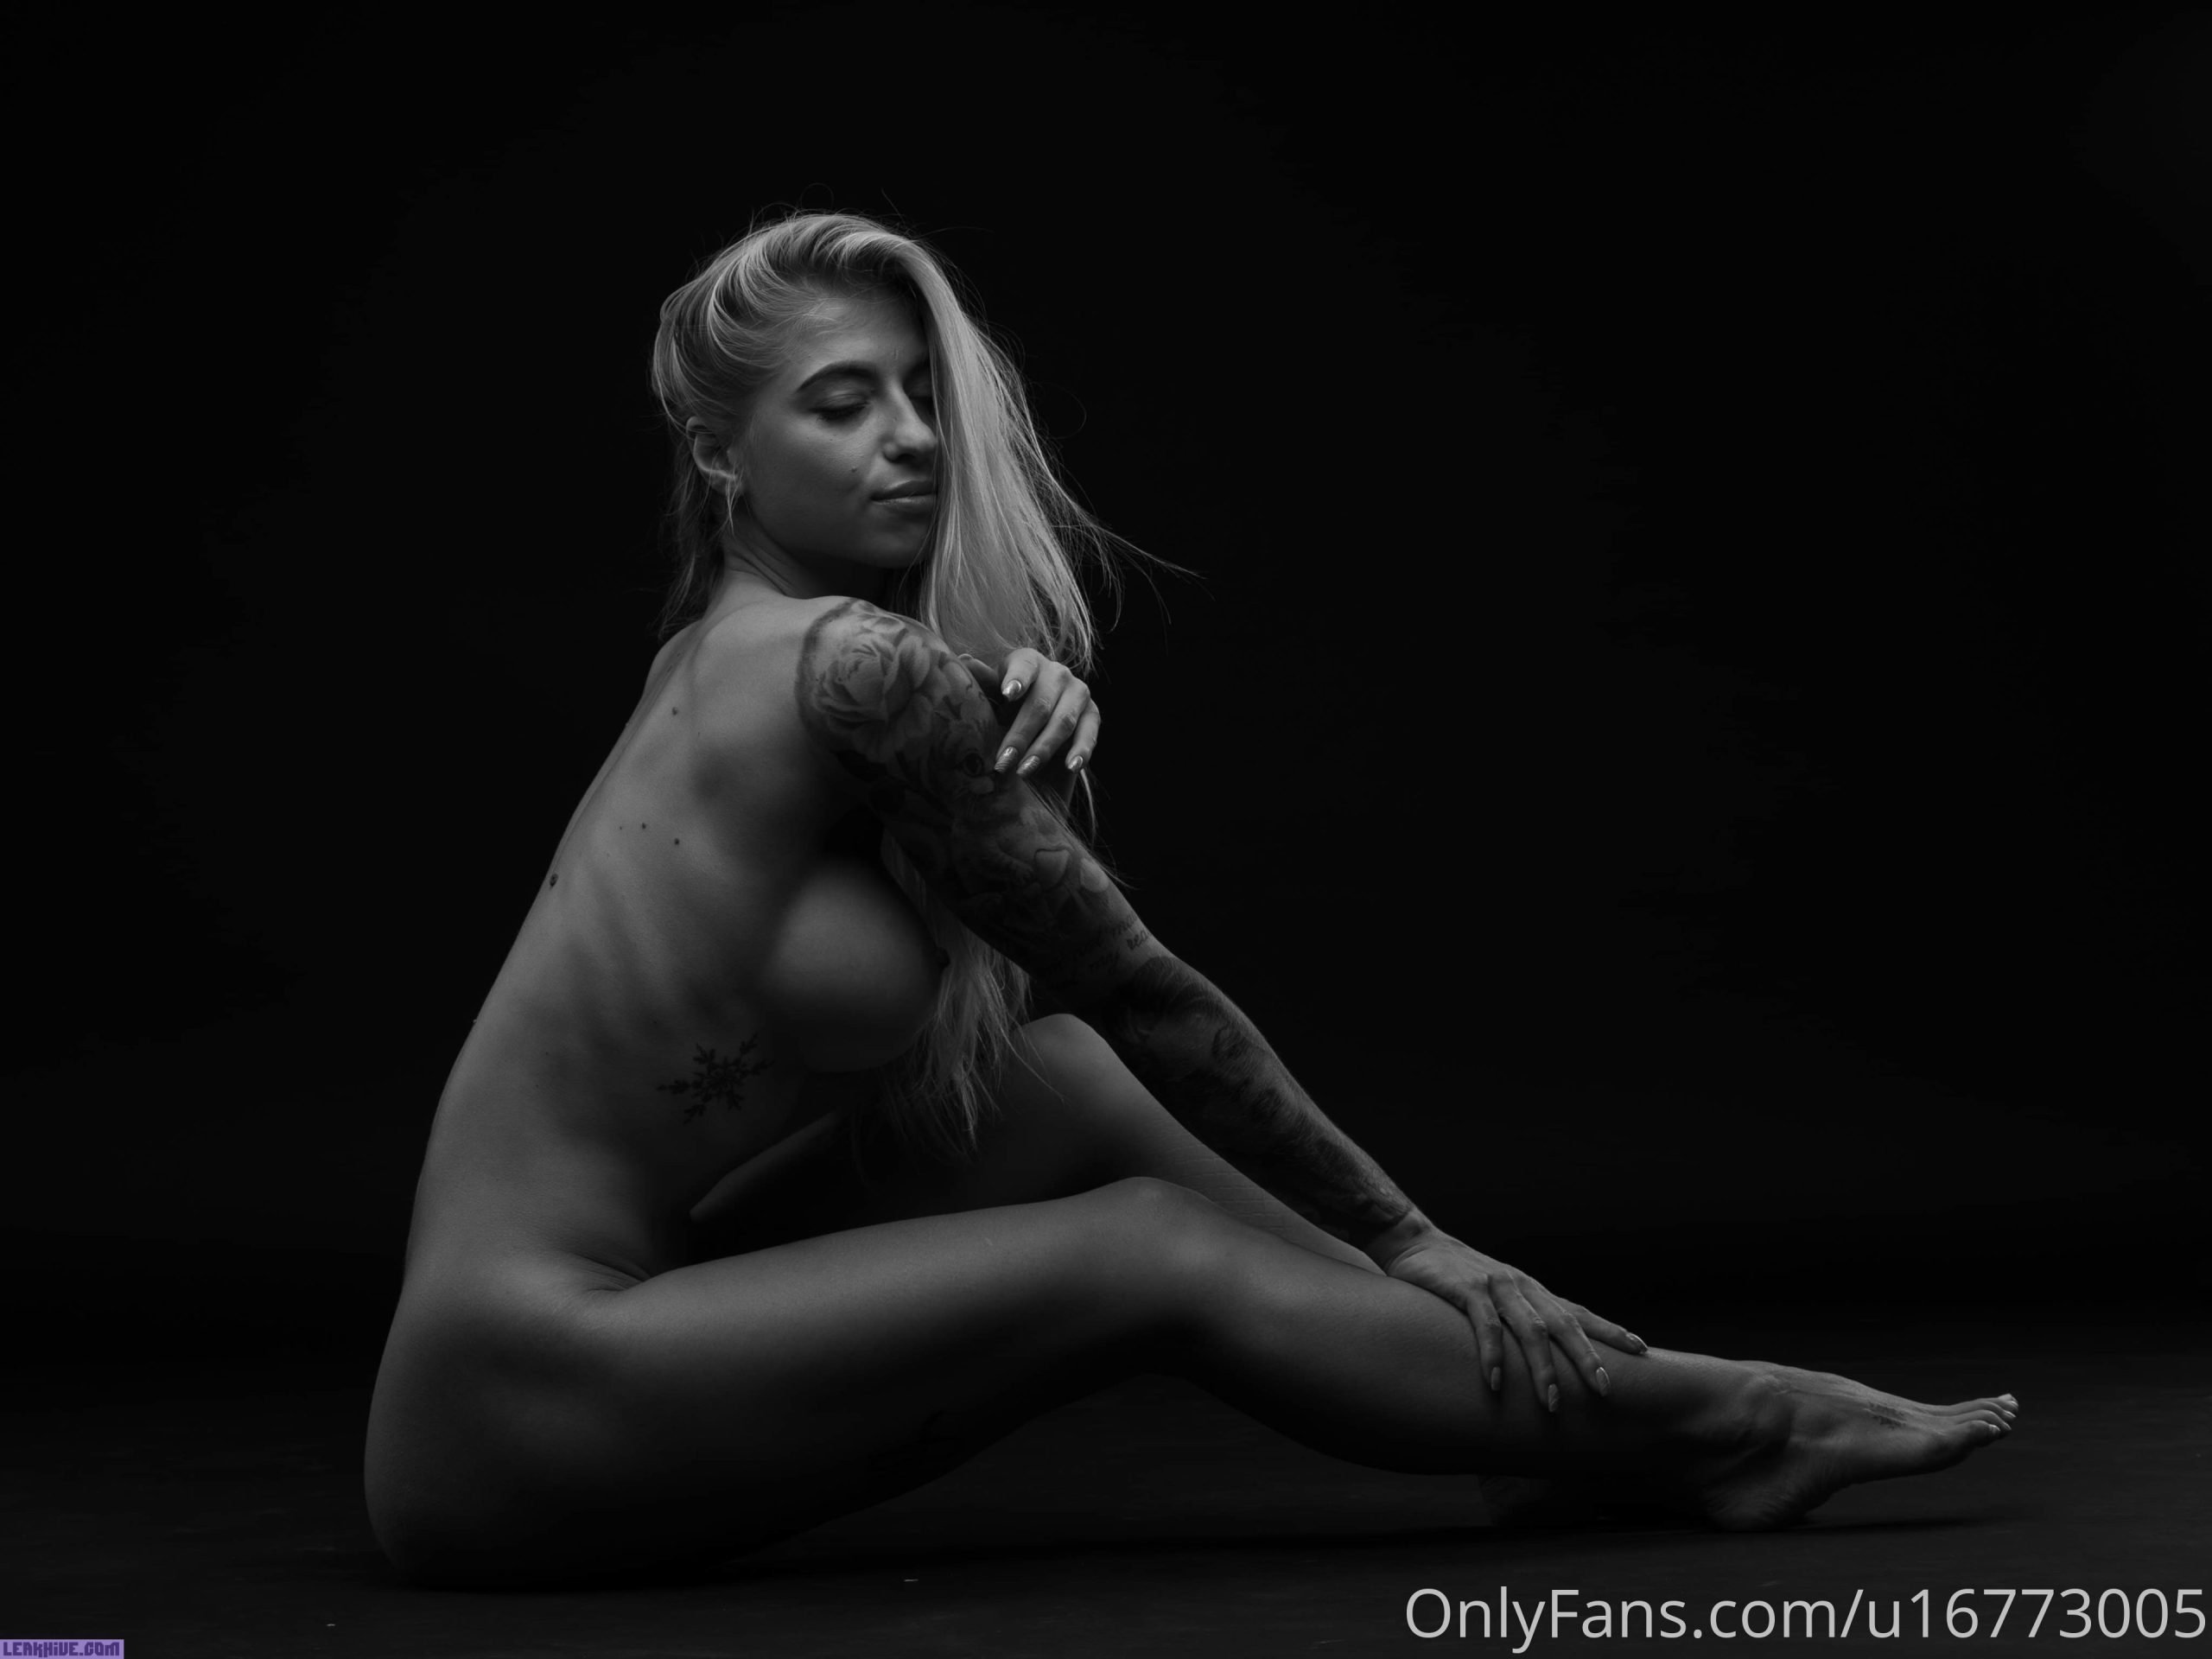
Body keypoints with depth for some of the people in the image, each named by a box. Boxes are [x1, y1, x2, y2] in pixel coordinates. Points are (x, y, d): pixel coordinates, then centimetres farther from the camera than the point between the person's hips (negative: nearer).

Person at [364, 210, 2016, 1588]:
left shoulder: (735, 651, 11)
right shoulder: (857, 669, -16)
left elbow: (1056, 988, 12)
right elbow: (1134, 984, -9)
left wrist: (1037, 717, -7)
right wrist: (1402, 1237, 2)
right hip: (529, 1415, -8)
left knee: (1065, 1082, 7)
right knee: (1156, 1256, -5)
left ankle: (1576, 1377, 13)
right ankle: (1692, 1435, 8)